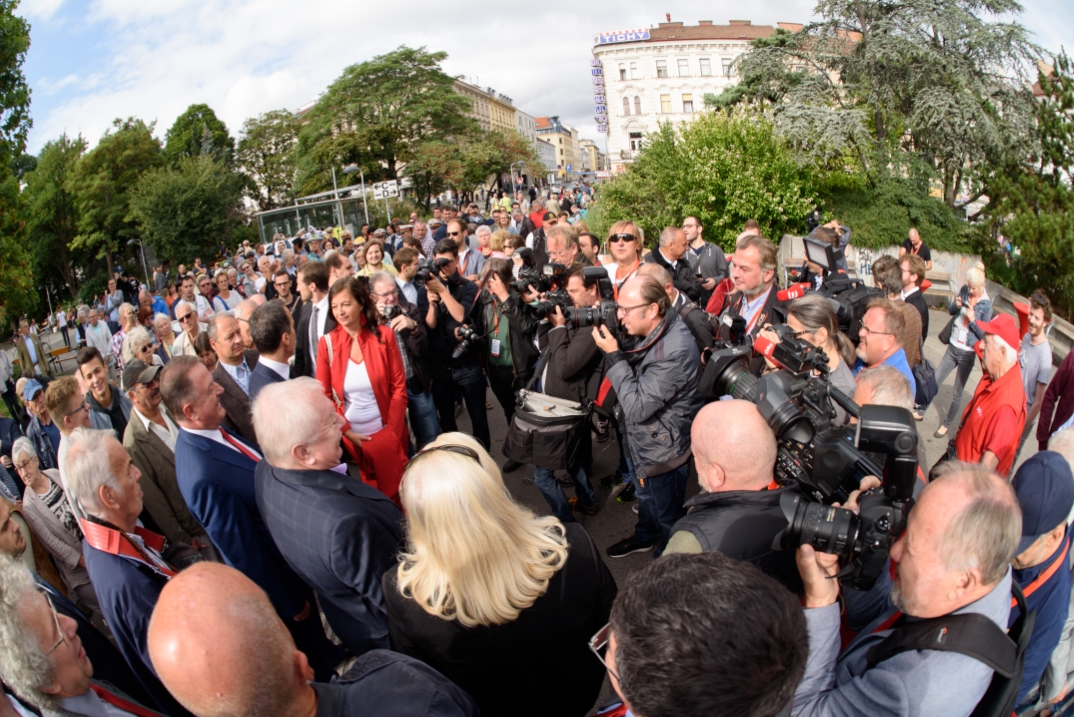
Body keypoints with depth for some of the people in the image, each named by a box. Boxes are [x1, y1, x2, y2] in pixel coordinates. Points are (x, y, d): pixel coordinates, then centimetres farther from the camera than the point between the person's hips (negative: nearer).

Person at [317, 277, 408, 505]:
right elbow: (323, 395, -2)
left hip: (387, 433, 0)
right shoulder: (327, 343, -7)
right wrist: (346, 431, -9)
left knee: (397, 488, 14)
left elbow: (399, 387, -5)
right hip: (351, 437, 1)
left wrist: (392, 431, -12)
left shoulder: (384, 336, -8)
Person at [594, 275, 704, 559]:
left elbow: (638, 407, -33)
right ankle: (644, 537, 59)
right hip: (643, 439, 9)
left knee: (667, 515, 17)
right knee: (645, 495, 33)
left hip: (663, 449, -8)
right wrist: (613, 344, -14)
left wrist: (612, 354, -31)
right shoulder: (650, 331, -8)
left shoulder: (675, 351, -36)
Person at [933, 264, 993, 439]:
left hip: (967, 353, -4)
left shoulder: (986, 305, -14)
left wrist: (973, 320, -25)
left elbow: (984, 334, -12)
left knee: (957, 393, 7)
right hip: (953, 347, 4)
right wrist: (956, 305, -10)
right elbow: (950, 311, 10)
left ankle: (946, 424, 21)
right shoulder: (964, 290, -3)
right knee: (934, 382, 11)